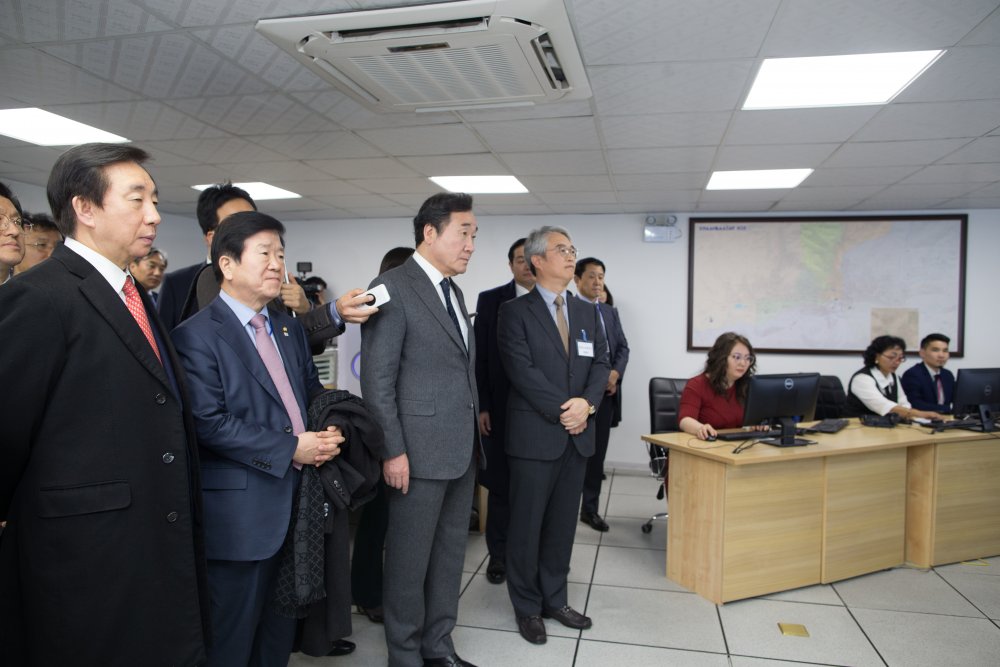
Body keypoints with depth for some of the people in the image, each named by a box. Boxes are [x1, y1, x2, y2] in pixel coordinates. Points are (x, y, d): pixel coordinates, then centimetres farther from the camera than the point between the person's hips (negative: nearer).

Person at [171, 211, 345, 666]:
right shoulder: (196, 335, -12)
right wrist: (290, 450, -20)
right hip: (240, 514, -7)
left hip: (295, 500, 7)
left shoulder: (289, 329, 11)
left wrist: (326, 433, -4)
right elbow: (209, 423, -20)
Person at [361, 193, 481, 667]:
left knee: (450, 553, 17)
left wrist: (474, 433, 13)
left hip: (462, 449, 8)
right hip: (419, 449, -8)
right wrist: (393, 451, -17)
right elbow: (376, 380, -15)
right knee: (410, 559, 8)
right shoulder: (393, 288, -12)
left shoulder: (453, 290, 13)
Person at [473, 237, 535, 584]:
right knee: (501, 483, 9)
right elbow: (479, 356, 0)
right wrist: (482, 406, -5)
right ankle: (499, 554, 23)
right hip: (502, 407, -1)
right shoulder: (490, 300, 2)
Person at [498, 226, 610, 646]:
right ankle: (527, 607, 22)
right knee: (527, 524, 6)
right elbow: (522, 370, -14)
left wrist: (587, 403, -11)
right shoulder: (515, 312, -5)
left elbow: (600, 363, 7)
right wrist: (562, 410, -15)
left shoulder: (588, 312, 13)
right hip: (535, 434, -5)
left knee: (563, 524, 14)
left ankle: (554, 599, 29)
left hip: (578, 435, 5)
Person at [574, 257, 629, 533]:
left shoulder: (611, 312, 15)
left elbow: (623, 347, 12)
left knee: (597, 453, 11)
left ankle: (590, 509, 23)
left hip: (606, 393, 6)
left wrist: (615, 373, -7)